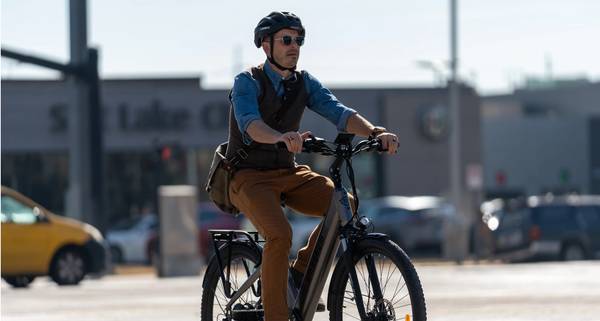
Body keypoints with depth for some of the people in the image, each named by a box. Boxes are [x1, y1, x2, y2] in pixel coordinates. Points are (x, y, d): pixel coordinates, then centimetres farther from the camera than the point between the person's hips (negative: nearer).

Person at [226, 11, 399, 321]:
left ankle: (302, 272, 0)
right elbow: (250, 123, -32)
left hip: (288, 173, 6)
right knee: (279, 235, -31)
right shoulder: (247, 82, -12)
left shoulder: (305, 83, 4)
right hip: (250, 177, -6)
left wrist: (375, 132, -30)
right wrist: (280, 137, -54)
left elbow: (338, 112, -10)